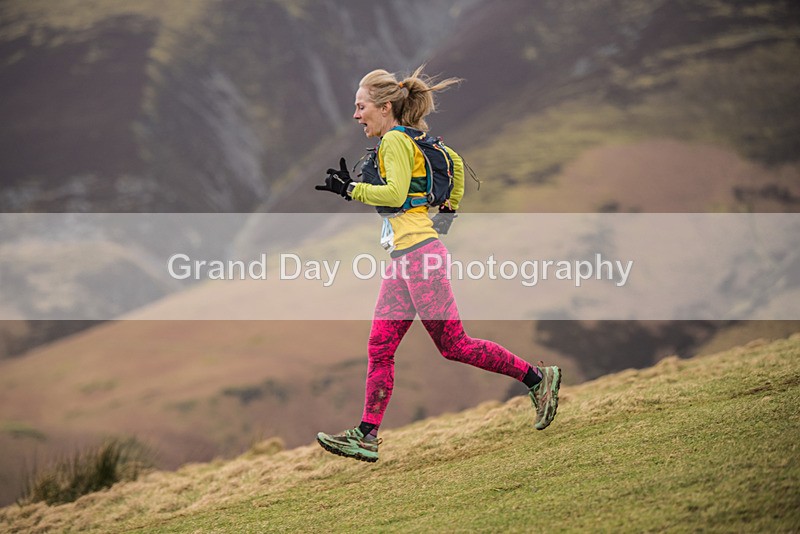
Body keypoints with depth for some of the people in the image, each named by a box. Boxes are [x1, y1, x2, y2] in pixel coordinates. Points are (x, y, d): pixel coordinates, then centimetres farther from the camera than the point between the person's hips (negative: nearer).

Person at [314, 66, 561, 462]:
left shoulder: (395, 140, -10)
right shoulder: (410, 139, 18)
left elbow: (395, 194, -21)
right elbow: (454, 161, 29)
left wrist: (350, 189, -16)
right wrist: (449, 209, 31)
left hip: (419, 252, -10)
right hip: (402, 257, 10)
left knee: (452, 344, -6)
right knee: (379, 348, 3)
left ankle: (537, 378, 3)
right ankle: (366, 437, 1)